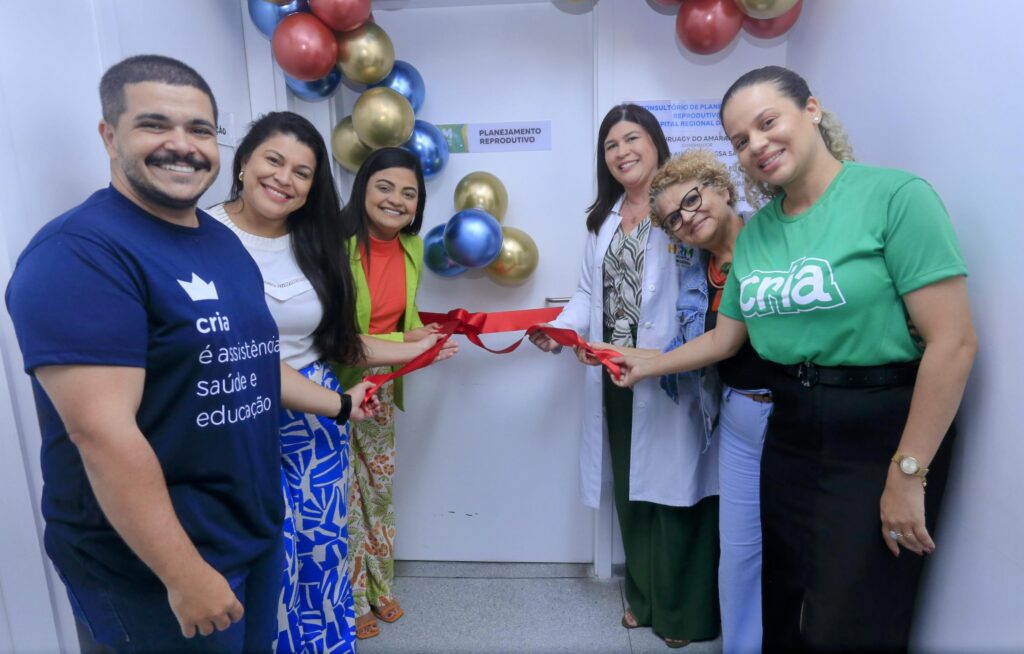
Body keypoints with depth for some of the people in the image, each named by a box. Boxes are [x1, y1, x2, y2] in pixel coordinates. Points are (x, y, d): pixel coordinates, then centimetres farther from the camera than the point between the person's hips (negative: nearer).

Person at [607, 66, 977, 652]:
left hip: (882, 431, -5)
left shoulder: (894, 195, -12)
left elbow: (954, 341, -16)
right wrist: (646, 365, 15)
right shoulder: (755, 230, 6)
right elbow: (725, 338, 12)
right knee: (782, 607, 18)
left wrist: (907, 473, -15)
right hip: (791, 429, 6)